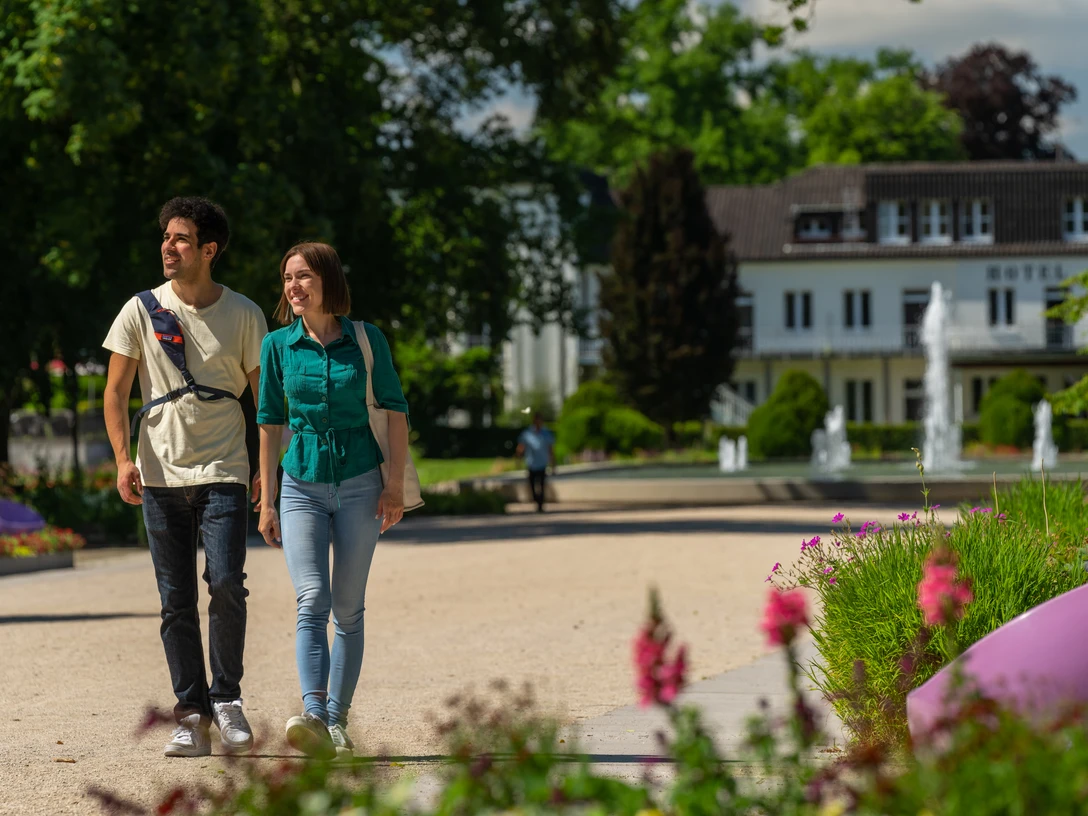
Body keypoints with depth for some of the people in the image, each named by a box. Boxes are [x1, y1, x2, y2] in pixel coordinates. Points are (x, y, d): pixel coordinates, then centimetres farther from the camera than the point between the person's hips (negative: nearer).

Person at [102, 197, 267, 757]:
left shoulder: (243, 315, 4)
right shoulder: (141, 311, 5)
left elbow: (265, 395, 9)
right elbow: (116, 390, 8)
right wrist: (123, 458, -5)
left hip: (223, 472, -1)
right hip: (161, 475, 1)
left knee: (226, 584, -16)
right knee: (176, 600, 1)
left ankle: (226, 698, 1)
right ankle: (191, 715, 8)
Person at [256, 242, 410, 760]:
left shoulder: (365, 340, 0)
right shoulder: (279, 345, 2)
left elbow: (395, 410, 4)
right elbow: (270, 423, 8)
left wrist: (395, 484, -2)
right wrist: (266, 501, 8)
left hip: (359, 483, 0)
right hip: (302, 486, 0)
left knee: (348, 609, 3)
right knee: (312, 600, -15)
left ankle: (337, 722, 9)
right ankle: (313, 717, -27)